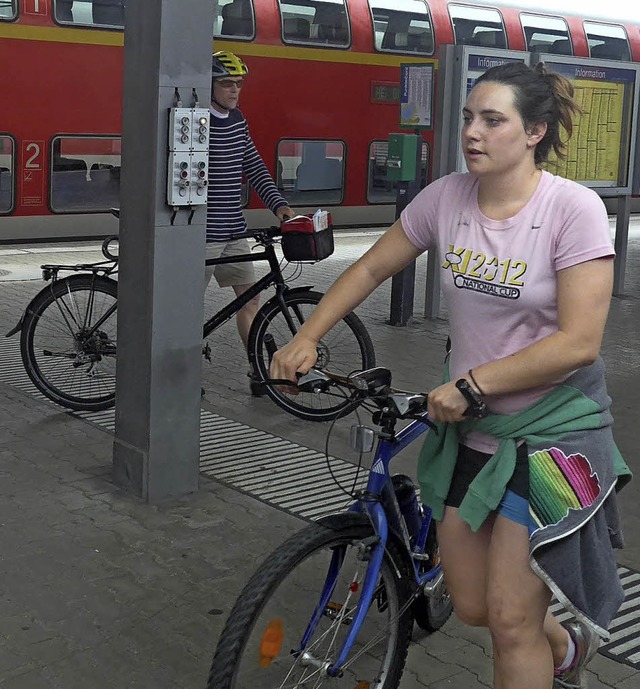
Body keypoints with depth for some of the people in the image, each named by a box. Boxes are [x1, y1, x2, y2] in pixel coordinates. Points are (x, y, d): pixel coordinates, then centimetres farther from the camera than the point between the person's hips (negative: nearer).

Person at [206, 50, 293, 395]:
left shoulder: (237, 121, 11)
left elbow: (254, 167, 15)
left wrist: (278, 204, 4)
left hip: (234, 231, 8)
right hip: (203, 232, -8)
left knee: (250, 297, 8)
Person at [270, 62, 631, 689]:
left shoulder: (573, 208, -16)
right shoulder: (447, 197, -2)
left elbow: (579, 341, -21)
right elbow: (371, 269, 10)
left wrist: (470, 384, -22)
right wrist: (306, 338, 1)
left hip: (550, 435, -5)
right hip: (470, 431, 5)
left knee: (511, 620, -4)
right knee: (472, 607, 13)